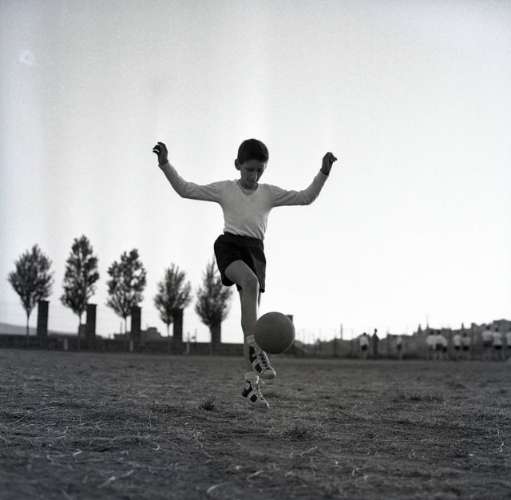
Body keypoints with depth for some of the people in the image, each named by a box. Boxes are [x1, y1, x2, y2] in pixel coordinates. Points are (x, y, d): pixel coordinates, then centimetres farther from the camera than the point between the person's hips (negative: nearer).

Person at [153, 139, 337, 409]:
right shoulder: (224, 189, 9)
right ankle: (254, 347, -38)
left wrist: (324, 172, -2)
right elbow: (186, 189, 7)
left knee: (251, 313, -3)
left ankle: (251, 382, 0)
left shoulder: (269, 193, 13)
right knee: (250, 282, -36)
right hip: (229, 244, -3)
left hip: (255, 250, 3)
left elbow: (306, 197, 9)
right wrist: (165, 164, -3)